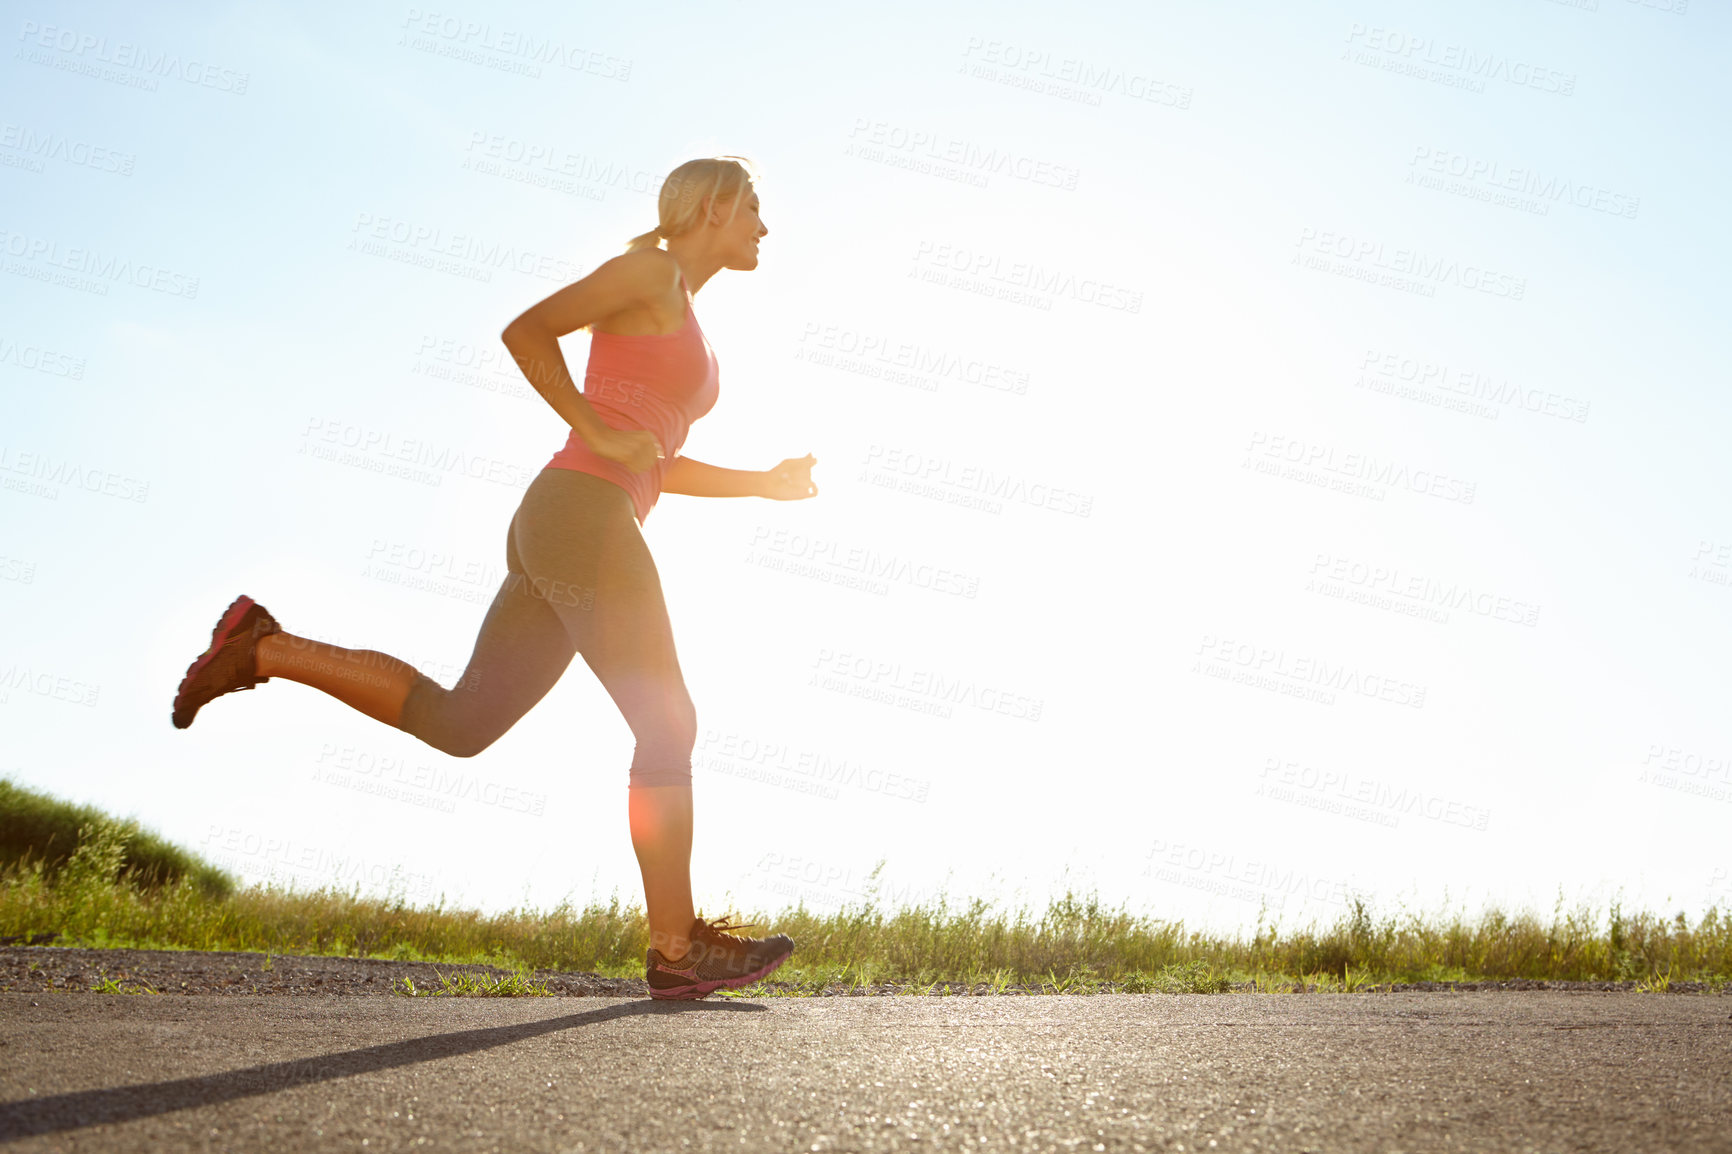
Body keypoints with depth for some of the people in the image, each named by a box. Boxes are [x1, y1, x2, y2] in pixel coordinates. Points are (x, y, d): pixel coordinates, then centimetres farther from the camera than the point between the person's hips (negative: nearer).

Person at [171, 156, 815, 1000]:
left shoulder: (679, 319, 27)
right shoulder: (649, 269, 0)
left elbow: (657, 467, 28)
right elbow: (523, 330, -8)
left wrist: (767, 483, 18)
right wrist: (598, 432, -12)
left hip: (557, 545, 9)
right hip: (577, 517, -9)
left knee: (459, 723, 9)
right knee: (669, 726, -7)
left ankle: (263, 651, 10)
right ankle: (676, 947, -3)